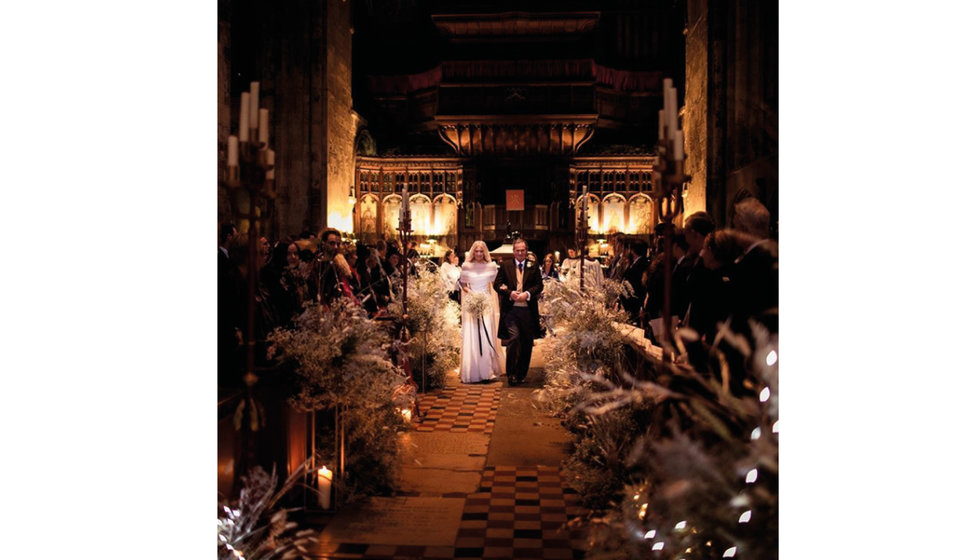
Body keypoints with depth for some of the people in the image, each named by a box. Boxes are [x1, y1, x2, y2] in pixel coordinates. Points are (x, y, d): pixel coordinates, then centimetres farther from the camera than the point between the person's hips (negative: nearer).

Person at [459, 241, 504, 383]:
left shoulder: (491, 266, 2)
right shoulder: (466, 266, 0)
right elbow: (462, 284, 7)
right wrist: (470, 292, -11)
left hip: (487, 303, 0)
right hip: (471, 303, 0)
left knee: (487, 336, -1)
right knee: (471, 337, 1)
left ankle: (488, 370, 10)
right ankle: (471, 372, 10)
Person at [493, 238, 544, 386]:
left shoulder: (533, 267, 7)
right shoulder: (505, 265, 7)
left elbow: (539, 285, 2)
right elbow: (497, 284, 3)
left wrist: (527, 294, -15)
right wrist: (510, 293, -13)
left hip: (528, 310, 2)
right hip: (510, 309, -2)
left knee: (527, 343, 9)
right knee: (513, 338, -14)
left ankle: (521, 374, 23)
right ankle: (511, 373, -2)